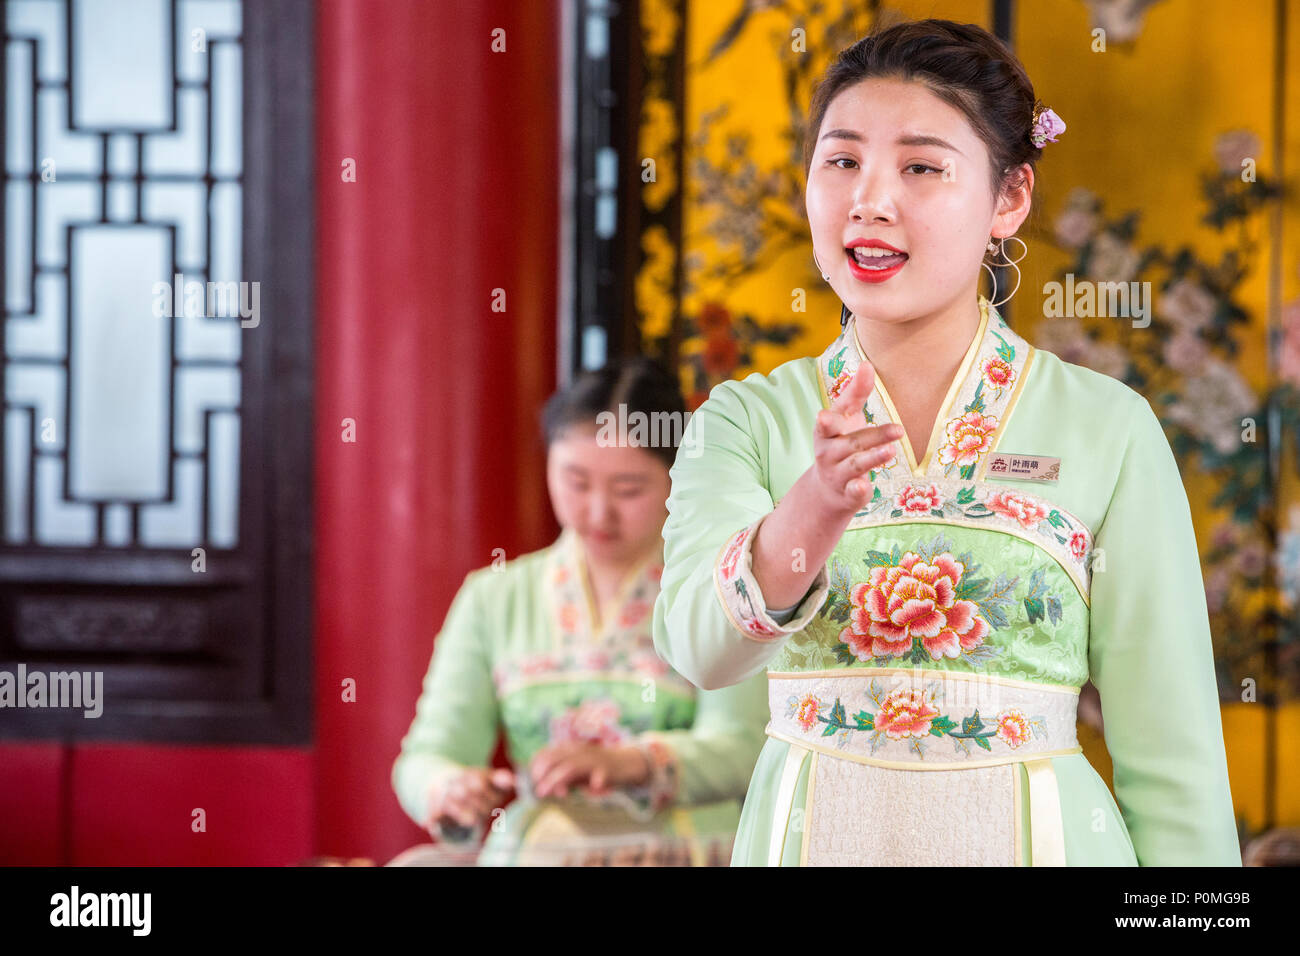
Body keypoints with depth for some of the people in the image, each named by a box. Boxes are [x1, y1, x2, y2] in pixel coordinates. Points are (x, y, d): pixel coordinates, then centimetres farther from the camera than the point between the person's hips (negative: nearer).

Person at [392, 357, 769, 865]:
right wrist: (447, 788, -20)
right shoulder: (493, 598, 14)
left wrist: (631, 762, -28)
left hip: (681, 851, -3)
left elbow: (739, 751, -8)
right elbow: (427, 757, 5)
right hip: (527, 851, 3)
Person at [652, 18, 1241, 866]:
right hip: (809, 832, 1)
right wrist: (811, 516, -36)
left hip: (1037, 833, -1)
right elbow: (701, 643, -20)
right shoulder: (746, 421, -2)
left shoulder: (1109, 429, -5)